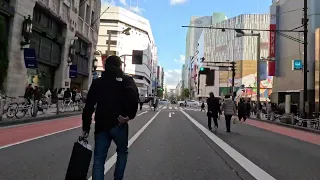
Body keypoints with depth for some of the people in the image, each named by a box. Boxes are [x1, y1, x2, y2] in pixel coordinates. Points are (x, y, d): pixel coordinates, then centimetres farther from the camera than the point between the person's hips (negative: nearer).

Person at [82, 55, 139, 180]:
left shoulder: (97, 82, 13)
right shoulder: (126, 79, 4)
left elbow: (88, 106, 9)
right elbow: (134, 97, -18)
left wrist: (85, 128, 11)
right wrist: (130, 115, -14)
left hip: (101, 126, 2)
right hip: (119, 125, -2)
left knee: (98, 159, 9)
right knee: (122, 153, 21)